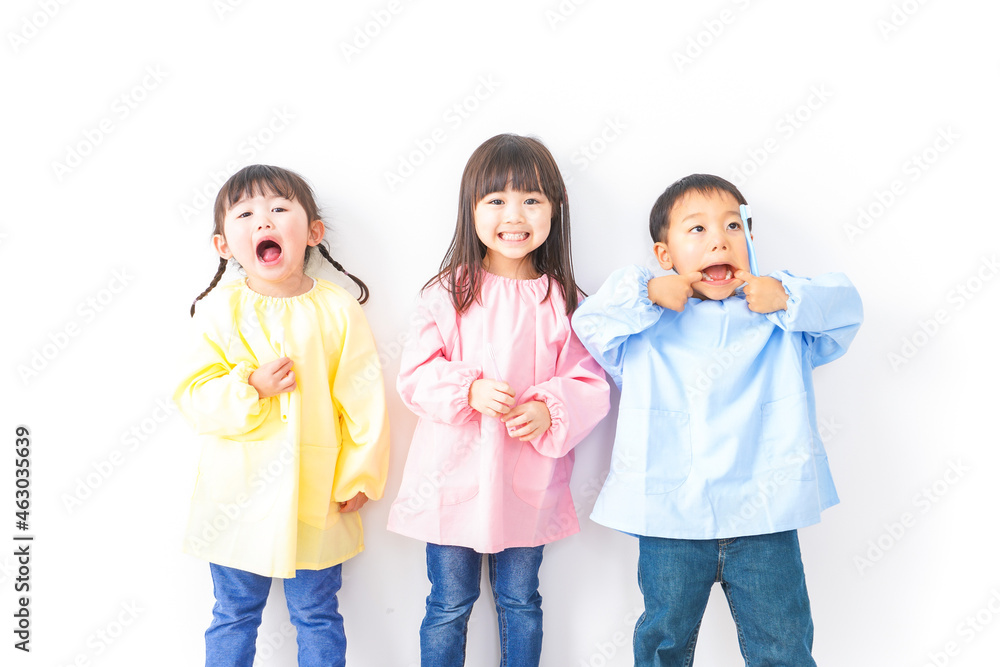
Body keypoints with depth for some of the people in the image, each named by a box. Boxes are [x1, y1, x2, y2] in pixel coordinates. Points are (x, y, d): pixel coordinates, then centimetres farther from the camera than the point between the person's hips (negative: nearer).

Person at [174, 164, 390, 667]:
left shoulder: (337, 309, -7)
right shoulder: (219, 309, -5)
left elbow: (364, 398, -5)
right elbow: (195, 399, -6)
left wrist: (361, 476, -4)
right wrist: (250, 388, -22)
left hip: (317, 498, 0)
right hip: (237, 497, 1)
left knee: (317, 616, 16)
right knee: (233, 617, 18)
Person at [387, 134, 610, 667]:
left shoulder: (562, 300, -3)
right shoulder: (449, 292, -5)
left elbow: (589, 383, -2)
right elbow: (415, 375, -6)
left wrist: (549, 410, -21)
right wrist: (470, 390, -22)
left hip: (529, 483, 1)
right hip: (454, 478, -1)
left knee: (520, 603, 17)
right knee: (449, 607, 14)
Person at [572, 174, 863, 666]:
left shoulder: (780, 320, 6)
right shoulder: (646, 329, 3)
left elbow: (844, 310, -2)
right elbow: (589, 323, -5)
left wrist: (788, 297, -15)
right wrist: (645, 293, -14)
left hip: (764, 514, 1)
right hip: (670, 517, 0)